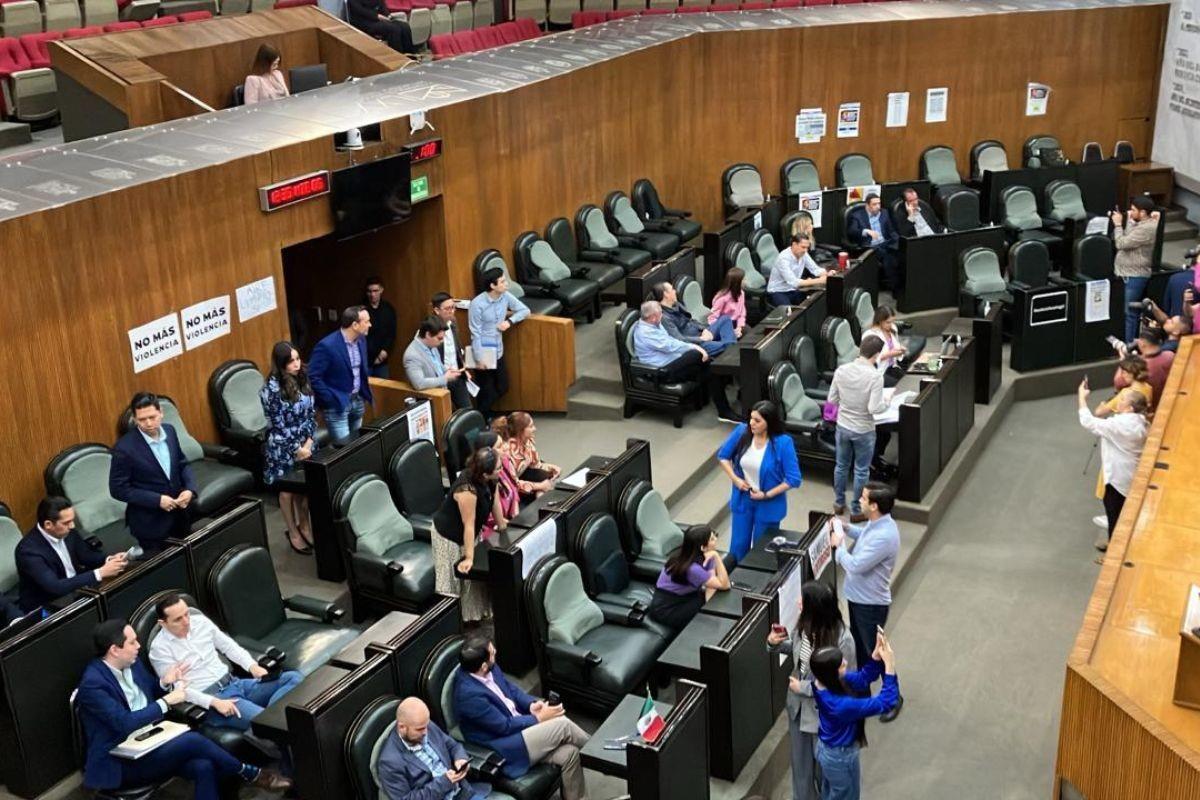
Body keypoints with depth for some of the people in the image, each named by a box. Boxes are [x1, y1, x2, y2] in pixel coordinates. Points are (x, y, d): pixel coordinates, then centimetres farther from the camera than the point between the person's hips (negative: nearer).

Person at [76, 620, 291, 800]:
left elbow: (151, 693, 22)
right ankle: (250, 774, -6)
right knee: (193, 741, -26)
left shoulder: (131, 663, 5)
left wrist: (164, 684, -1)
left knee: (203, 767, -21)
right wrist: (167, 701, -18)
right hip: (120, 763, -8)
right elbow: (125, 724, -25)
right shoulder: (92, 684, -20)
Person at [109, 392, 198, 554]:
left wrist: (190, 489, -10)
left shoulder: (169, 431, -3)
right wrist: (157, 500, -21)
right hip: (150, 523, -5)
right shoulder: (124, 448, -20)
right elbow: (118, 489, -16)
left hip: (178, 515, 6)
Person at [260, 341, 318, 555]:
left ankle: (305, 526, 35)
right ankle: (293, 533, 25)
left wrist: (308, 443, -7)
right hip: (284, 449, -5)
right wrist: (296, 449, -14)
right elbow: (278, 425, -17)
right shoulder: (272, 389, -20)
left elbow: (311, 413, 3)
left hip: (306, 444, 5)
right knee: (288, 490, 11)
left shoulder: (303, 379, -2)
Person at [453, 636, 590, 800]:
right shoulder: (469, 694, -30)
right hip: (505, 749, -8)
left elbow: (511, 688, 12)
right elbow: (504, 726, -21)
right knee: (562, 725, -16)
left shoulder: (489, 669, -6)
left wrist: (532, 705, -6)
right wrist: (539, 718, -11)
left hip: (518, 725, 8)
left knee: (569, 752, -10)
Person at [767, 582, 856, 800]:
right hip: (799, 706, 5)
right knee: (800, 761, 24)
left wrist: (805, 688, -20)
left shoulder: (842, 640, -32)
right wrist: (777, 643, -13)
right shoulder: (804, 623, -15)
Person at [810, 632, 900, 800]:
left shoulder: (822, 682, -18)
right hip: (841, 757, -7)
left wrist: (876, 656, -24)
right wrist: (889, 666, -37)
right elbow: (886, 703, -35)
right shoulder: (841, 705, -42)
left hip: (824, 748, 7)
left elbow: (862, 679, -8)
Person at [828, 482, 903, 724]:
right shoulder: (876, 523, -4)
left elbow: (856, 566, -30)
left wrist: (838, 545, -14)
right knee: (858, 647, 24)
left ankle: (893, 698, 27)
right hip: (858, 596, 9)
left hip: (871, 603, -9)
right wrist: (845, 528, 3)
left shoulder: (884, 536, -34)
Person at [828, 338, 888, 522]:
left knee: (841, 466, 22)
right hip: (863, 431, -4)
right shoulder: (875, 376, -23)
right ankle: (856, 511, 23)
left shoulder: (841, 370, -10)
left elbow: (831, 400, -1)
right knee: (861, 471, 12)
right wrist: (885, 403, -5)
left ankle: (839, 503, 37)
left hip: (843, 427, 4)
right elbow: (874, 408, -24)